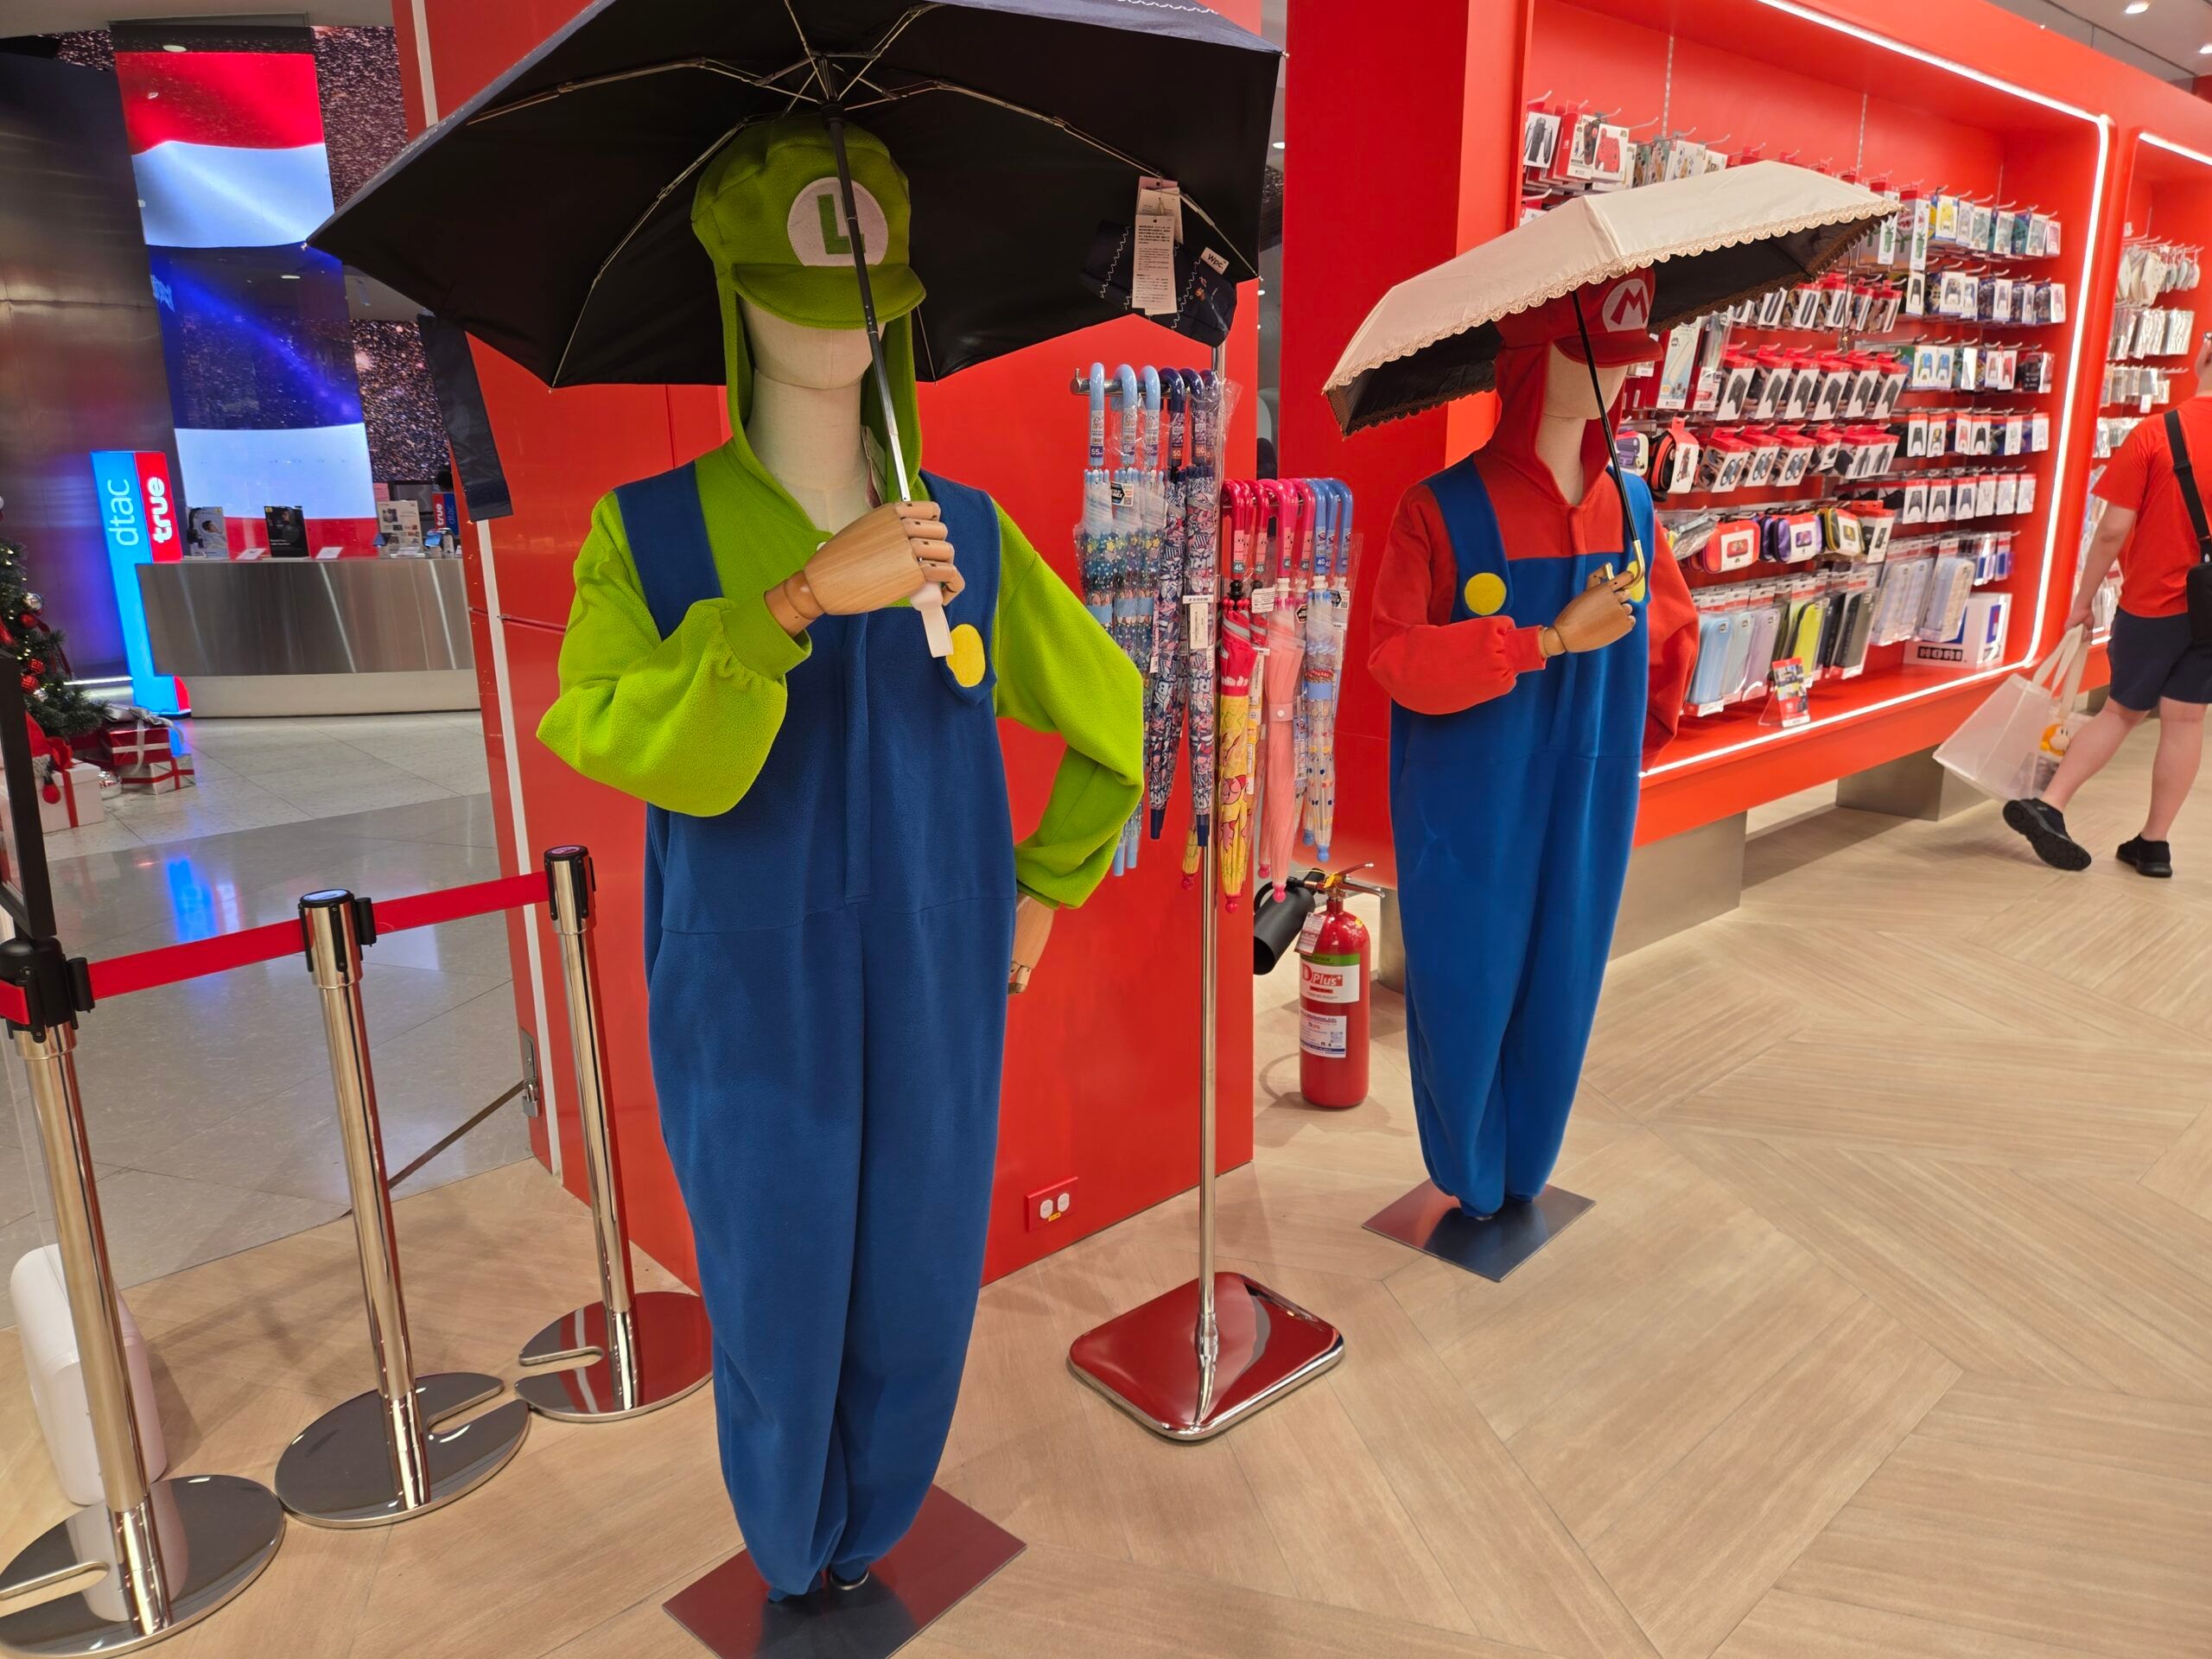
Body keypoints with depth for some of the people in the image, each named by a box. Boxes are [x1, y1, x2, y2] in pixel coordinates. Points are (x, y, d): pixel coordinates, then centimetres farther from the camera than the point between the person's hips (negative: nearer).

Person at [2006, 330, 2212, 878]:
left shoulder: (2155, 434, -12)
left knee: (2123, 711, 13)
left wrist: (2083, 600, -1)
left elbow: (2112, 530, -12)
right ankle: (2154, 845, 12)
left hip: (2154, 601, -2)